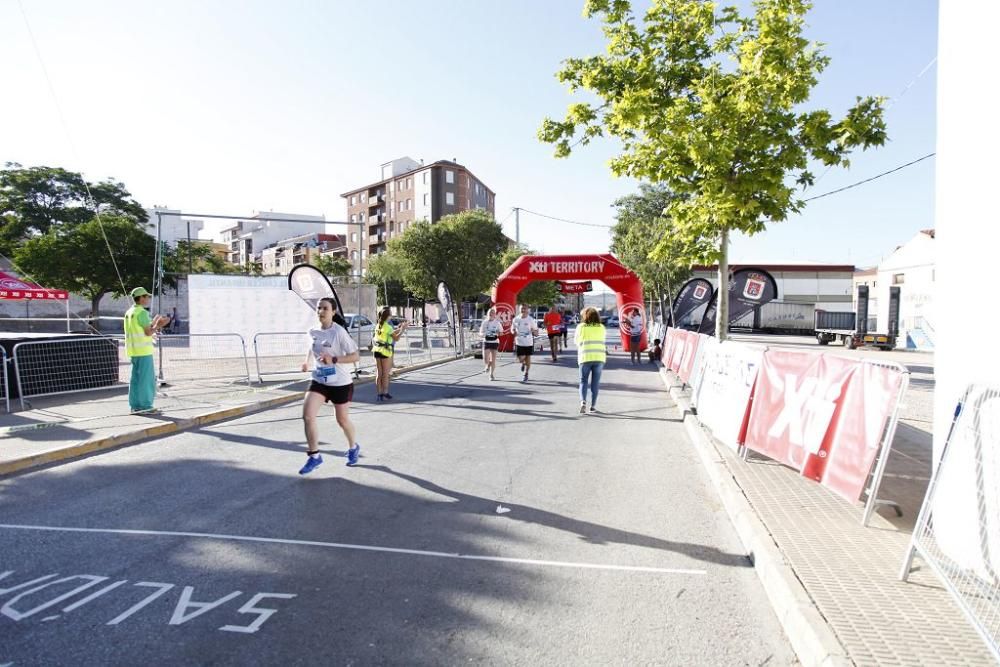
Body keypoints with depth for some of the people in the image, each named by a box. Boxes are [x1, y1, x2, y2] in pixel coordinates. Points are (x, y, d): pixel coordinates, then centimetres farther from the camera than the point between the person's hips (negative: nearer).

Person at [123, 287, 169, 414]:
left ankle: (135, 405, 14)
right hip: (143, 351, -9)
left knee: (136, 378, 12)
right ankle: (145, 405, 0)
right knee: (146, 378, -3)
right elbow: (148, 332, -16)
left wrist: (153, 323, 20)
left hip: (134, 351, 9)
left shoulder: (129, 312, 15)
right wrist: (158, 325, -1)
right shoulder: (142, 312, -13)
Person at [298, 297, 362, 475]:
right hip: (319, 381, 5)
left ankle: (353, 447, 40)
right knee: (307, 415, -12)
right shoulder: (313, 332, 0)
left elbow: (355, 356, -20)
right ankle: (314, 456, 3)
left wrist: (334, 360, -31)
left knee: (342, 420, 10)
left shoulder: (339, 332, -18)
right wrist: (307, 360, 8)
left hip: (341, 383, -5)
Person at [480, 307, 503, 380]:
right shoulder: (485, 322, 1)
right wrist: (484, 334, -15)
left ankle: (492, 375, 18)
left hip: (495, 342, 0)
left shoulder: (497, 322, -1)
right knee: (486, 360, -8)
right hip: (486, 342, 0)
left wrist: (498, 333, -17)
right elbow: (481, 332, 8)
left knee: (493, 360, 2)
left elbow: (501, 332, 6)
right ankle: (488, 364, 29)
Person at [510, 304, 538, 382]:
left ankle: (526, 375, 24)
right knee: (521, 359, -4)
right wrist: (514, 332, -9)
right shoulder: (516, 319, -1)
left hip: (529, 343, -1)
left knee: (528, 359, 7)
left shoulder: (531, 320, -5)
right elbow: (512, 329, 14)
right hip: (519, 343, 1)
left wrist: (533, 331, -24)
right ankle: (523, 363, 34)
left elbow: (536, 333, -1)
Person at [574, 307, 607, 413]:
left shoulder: (581, 327, 0)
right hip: (599, 357, 1)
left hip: (585, 357, -1)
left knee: (583, 381, 7)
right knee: (595, 382, 9)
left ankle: (583, 401, -14)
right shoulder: (601, 327, 6)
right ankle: (593, 405, 10)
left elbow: (576, 340, 9)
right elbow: (602, 340, 15)